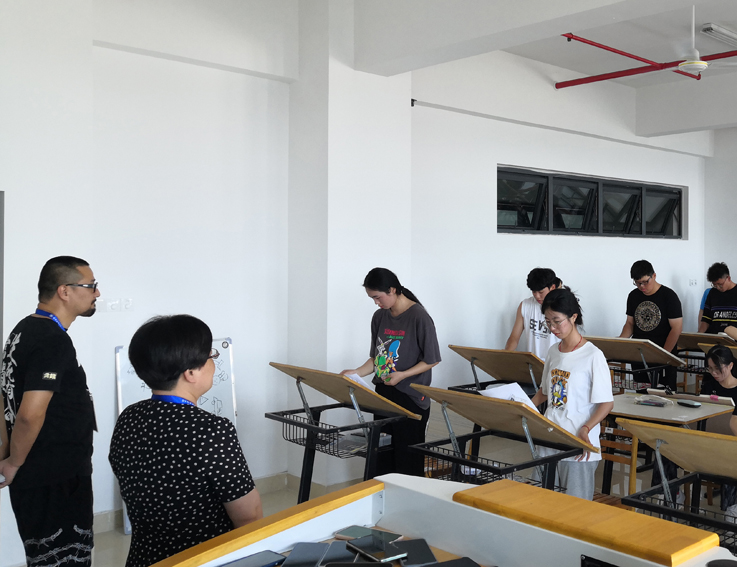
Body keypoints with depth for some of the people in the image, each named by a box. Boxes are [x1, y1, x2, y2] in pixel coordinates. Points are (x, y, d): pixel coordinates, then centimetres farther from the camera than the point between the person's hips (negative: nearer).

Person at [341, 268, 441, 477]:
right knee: (382, 457, 9)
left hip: (410, 398, -6)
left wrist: (402, 375, -20)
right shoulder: (380, 317, 8)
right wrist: (357, 373, -2)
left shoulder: (419, 317, -12)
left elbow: (431, 360, -10)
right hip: (383, 395, 6)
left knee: (407, 460, -1)